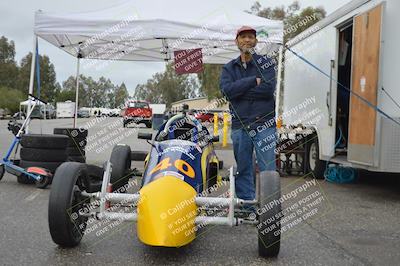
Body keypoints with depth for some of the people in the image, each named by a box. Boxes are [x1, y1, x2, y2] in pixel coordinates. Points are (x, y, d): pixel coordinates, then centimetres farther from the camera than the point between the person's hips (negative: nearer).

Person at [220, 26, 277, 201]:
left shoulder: (266, 63, 6)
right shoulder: (229, 68, 13)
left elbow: (268, 88, -12)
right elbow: (226, 90, -8)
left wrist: (239, 90, -8)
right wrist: (254, 81, -11)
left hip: (264, 123, -2)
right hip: (239, 126, 3)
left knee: (268, 168, -4)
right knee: (243, 169, 10)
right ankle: (245, 202, 20)